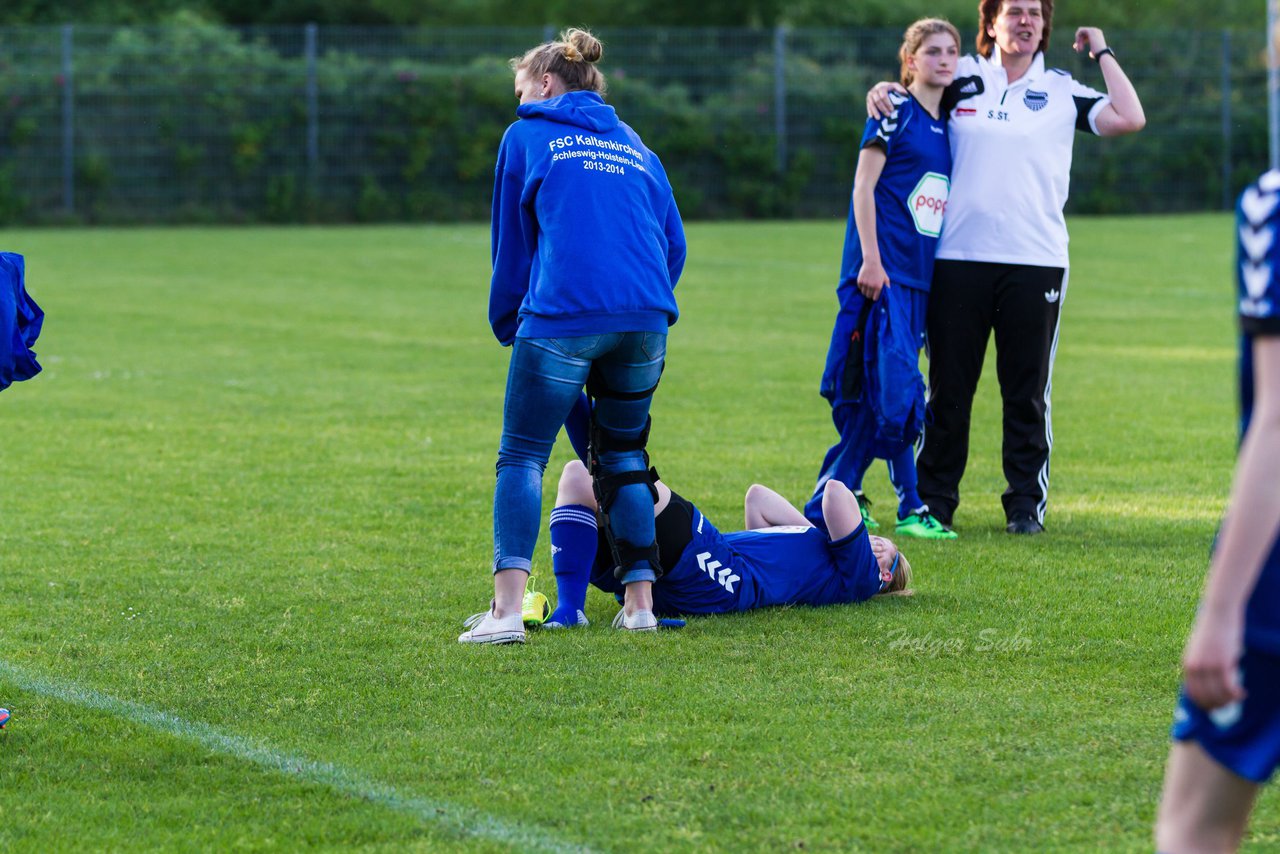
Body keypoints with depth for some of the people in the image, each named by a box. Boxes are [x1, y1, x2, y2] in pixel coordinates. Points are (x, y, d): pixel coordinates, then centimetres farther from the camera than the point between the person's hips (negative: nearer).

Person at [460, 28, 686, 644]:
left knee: (522, 456, -2)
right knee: (622, 455, 17)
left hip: (563, 316, -5)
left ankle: (506, 610, -16)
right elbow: (673, 242, 19)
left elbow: (511, 243, 14)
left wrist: (507, 324, 24)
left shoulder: (527, 137, 11)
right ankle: (640, 602, 12)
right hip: (646, 317, 5)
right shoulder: (633, 145, 24)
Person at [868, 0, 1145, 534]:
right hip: (958, 259, 0)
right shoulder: (962, 80, 10)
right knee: (947, 387, 3)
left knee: (1027, 392, 2)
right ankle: (934, 500, 11)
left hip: (1036, 261, 0)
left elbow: (1129, 119, -3)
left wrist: (1102, 54, 5)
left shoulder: (1062, 92, 9)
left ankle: (1027, 503, 10)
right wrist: (883, 90, 1)